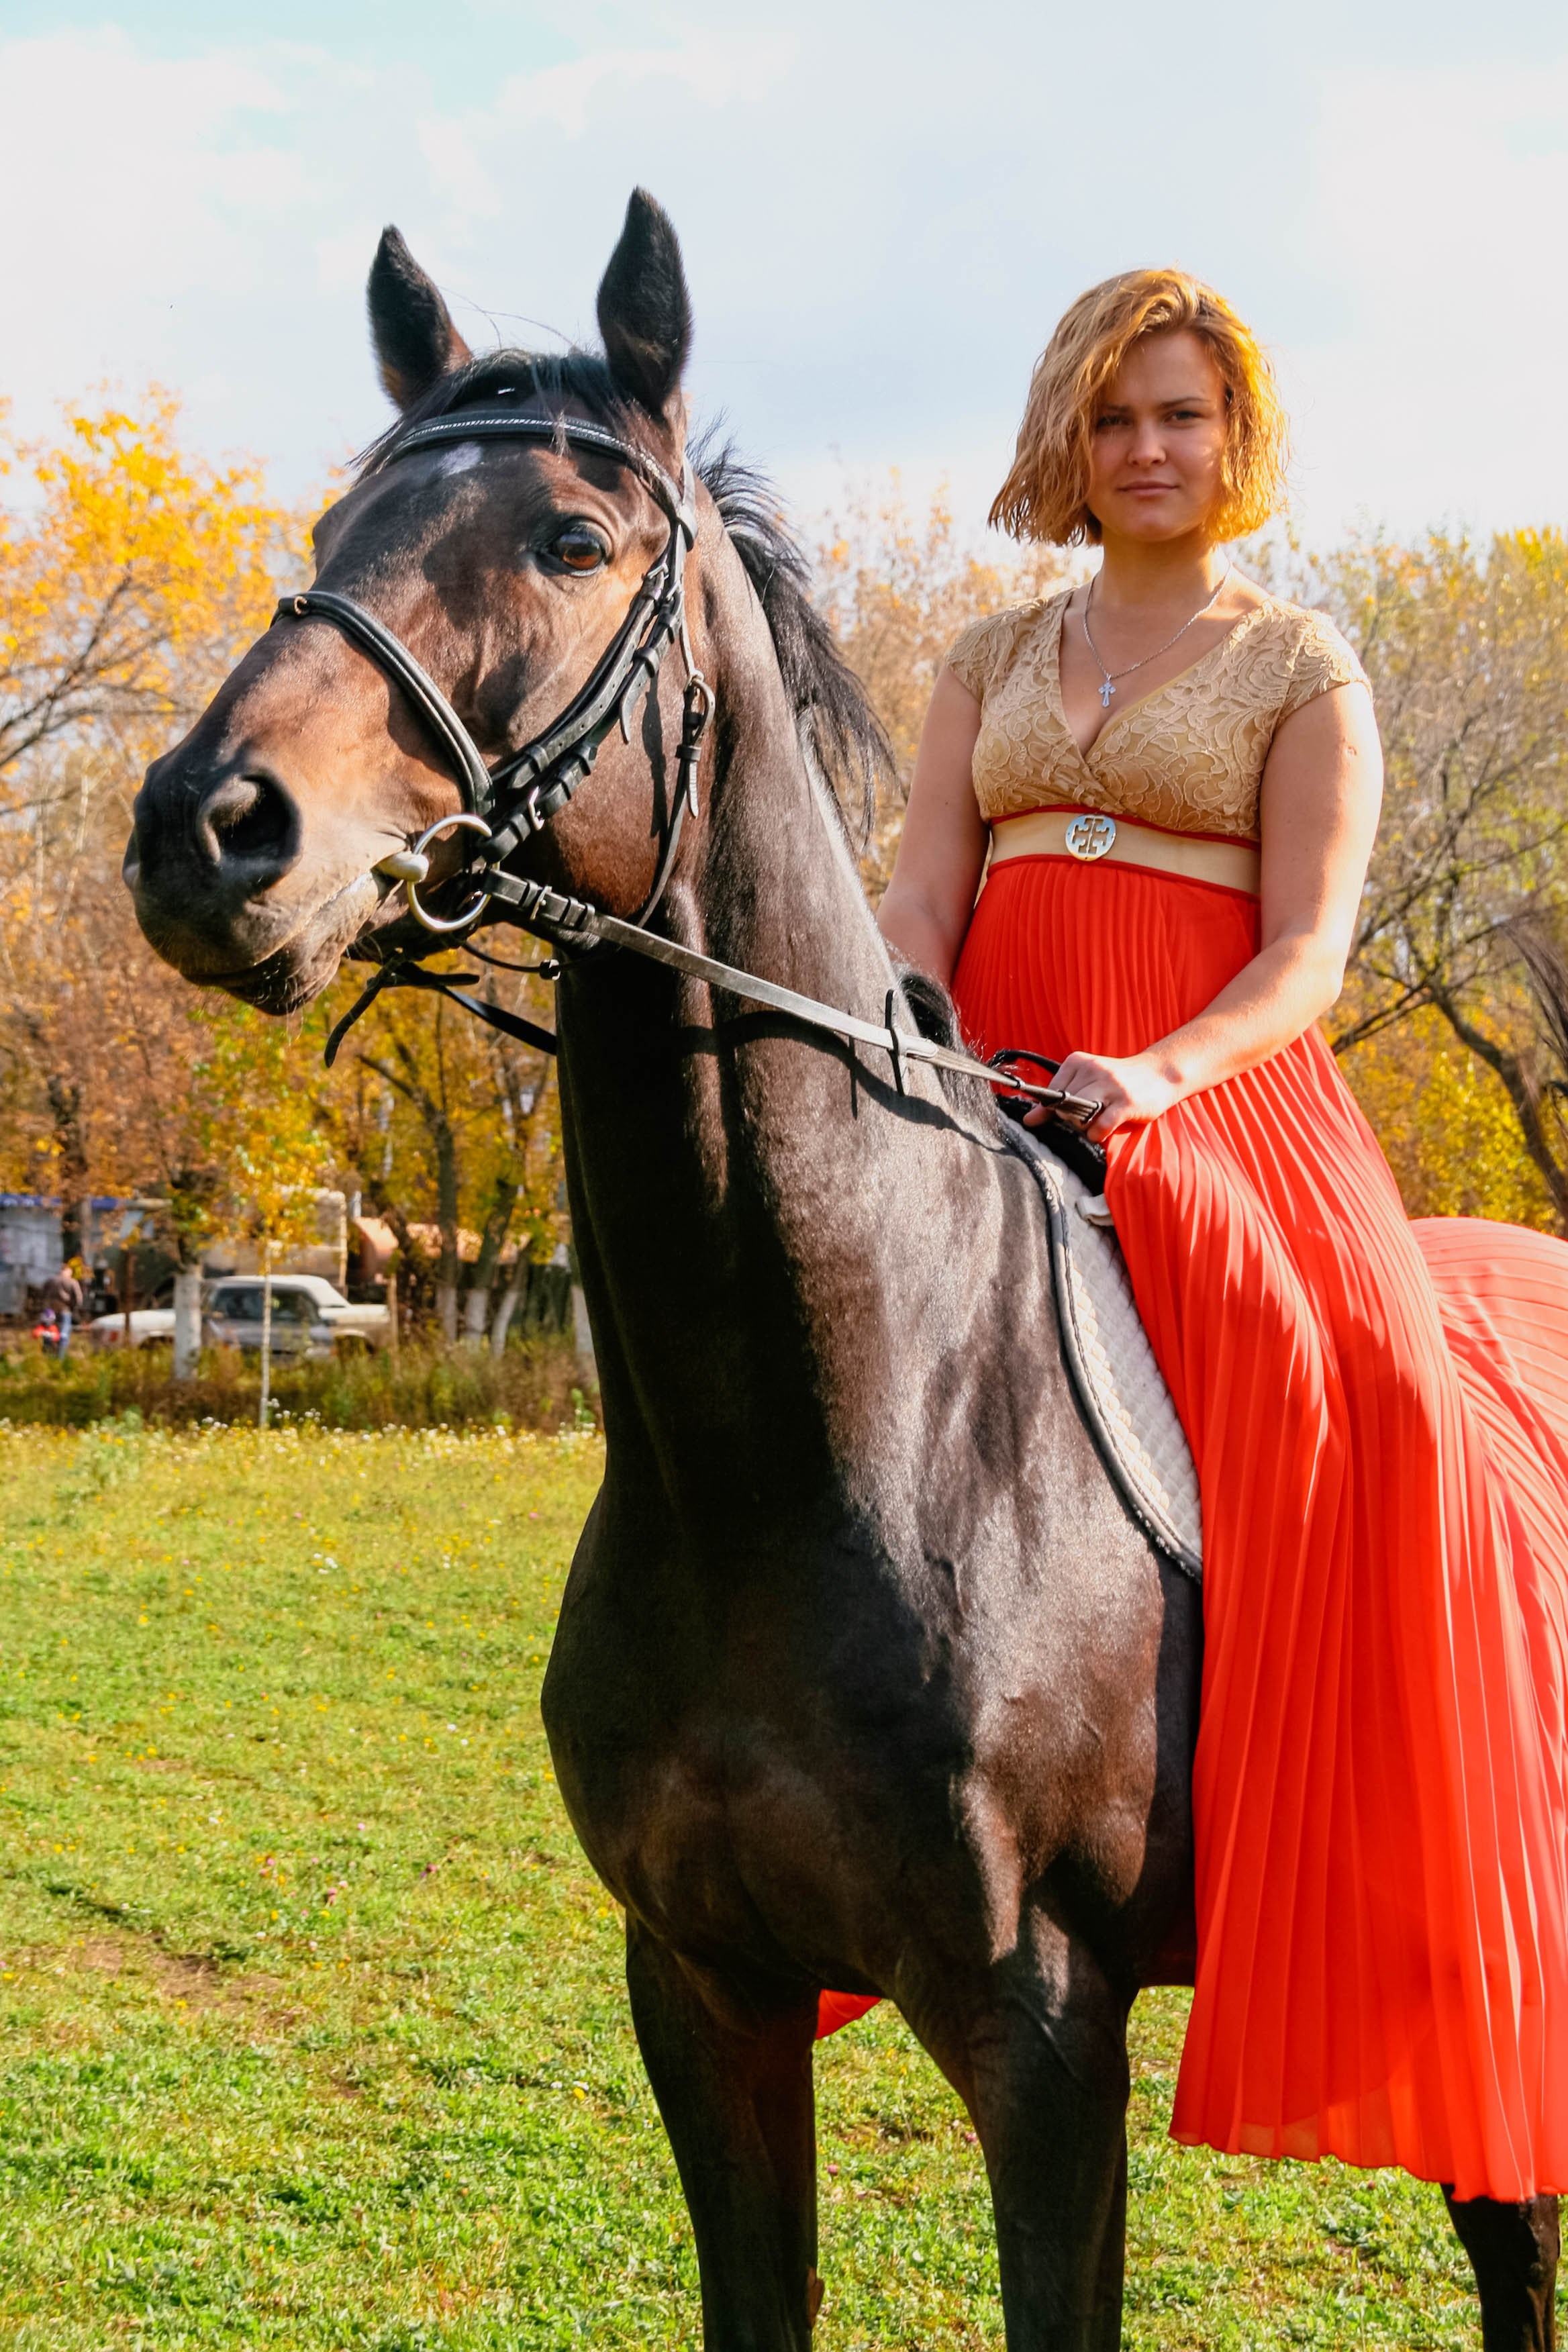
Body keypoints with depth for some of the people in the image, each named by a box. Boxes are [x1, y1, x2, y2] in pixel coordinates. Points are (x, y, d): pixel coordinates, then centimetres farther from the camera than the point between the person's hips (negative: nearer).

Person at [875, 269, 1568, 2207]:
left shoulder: (1303, 667, 8)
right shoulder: (992, 660, 19)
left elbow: (1308, 951, -4)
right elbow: (919, 901, 8)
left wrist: (1162, 1074, -24)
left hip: (1213, 1091, -4)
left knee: (1357, 1414, -29)